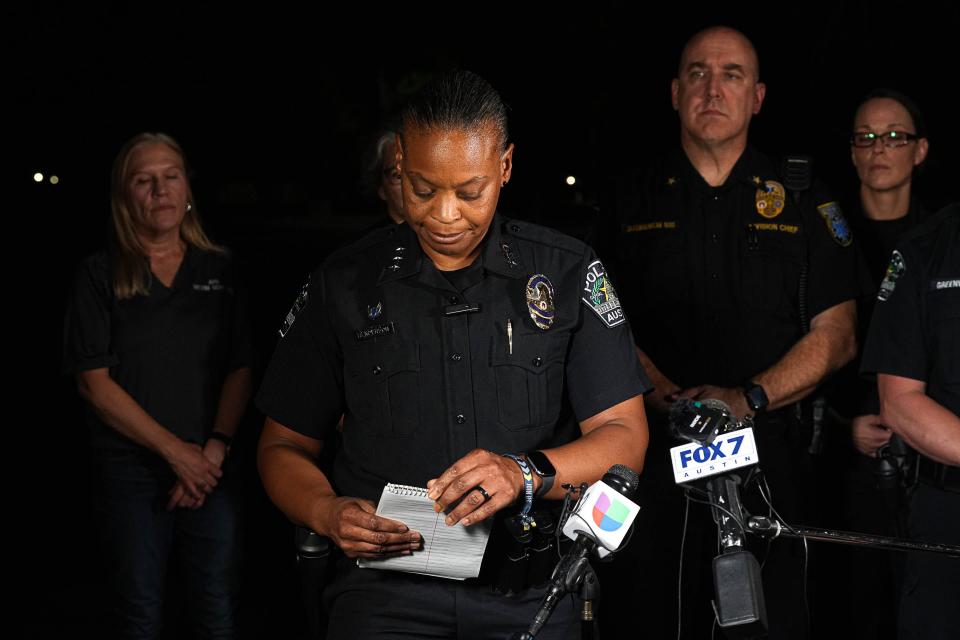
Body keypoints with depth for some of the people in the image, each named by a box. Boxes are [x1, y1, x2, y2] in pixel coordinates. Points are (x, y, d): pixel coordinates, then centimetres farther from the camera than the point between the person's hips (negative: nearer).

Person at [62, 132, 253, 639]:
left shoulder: (217, 270, 8)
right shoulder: (100, 276, -1)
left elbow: (240, 372, 6)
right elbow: (94, 383, -6)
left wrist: (215, 448, -10)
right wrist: (176, 451, -12)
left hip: (210, 468, 2)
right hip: (131, 472, -2)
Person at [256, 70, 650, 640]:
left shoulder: (569, 273, 4)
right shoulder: (345, 284, 6)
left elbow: (625, 437, -1)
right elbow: (285, 447, 11)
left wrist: (526, 474, -20)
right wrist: (328, 513, -11)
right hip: (388, 587, 0)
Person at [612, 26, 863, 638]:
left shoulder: (804, 203, 8)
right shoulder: (633, 203, 10)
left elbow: (836, 336, 4)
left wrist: (748, 398, -12)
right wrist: (669, 398, -12)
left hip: (772, 456, 0)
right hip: (660, 456, 1)